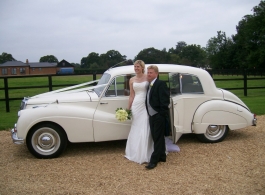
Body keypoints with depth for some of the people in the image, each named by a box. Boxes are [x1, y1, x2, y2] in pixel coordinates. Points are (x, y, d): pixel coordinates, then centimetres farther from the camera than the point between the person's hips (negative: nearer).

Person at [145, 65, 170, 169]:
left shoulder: (161, 84, -11)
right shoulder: (150, 85, 15)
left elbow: (164, 100, -17)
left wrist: (162, 115, -19)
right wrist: (149, 114, 10)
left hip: (159, 116, -8)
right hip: (152, 116, 8)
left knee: (158, 138, -2)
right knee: (157, 138, 15)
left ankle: (154, 160, 1)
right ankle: (162, 156, 28)